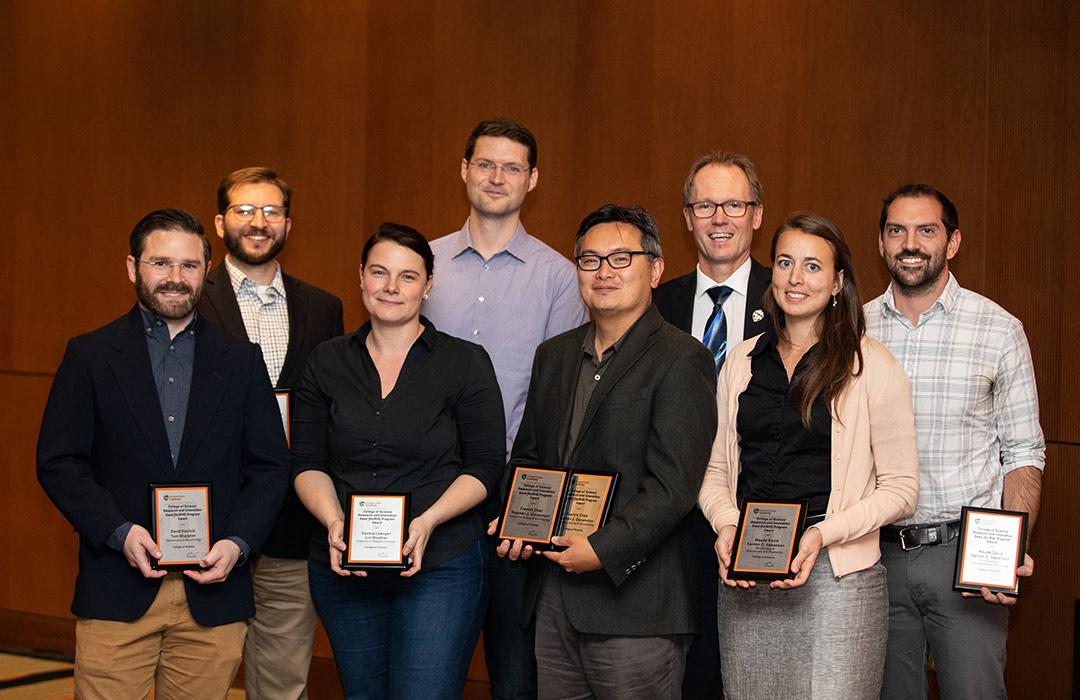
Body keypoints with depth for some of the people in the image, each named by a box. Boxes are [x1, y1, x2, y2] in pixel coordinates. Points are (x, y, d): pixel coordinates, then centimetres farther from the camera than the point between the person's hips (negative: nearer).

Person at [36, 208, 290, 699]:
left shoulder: (241, 360, 9)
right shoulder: (89, 355, 5)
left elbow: (270, 467, 8)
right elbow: (57, 463, 1)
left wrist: (238, 543, -7)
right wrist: (119, 532, -12)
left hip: (213, 591, 2)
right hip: (117, 590, -1)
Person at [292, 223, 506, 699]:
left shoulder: (466, 363, -2)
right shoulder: (327, 362, 7)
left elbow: (486, 466, -4)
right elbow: (307, 462, 5)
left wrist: (428, 521, -18)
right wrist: (334, 523, -13)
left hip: (440, 566, -3)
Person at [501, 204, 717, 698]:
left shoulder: (680, 361, -8)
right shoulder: (553, 356, 15)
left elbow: (672, 486, -15)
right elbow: (527, 457, 21)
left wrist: (605, 549, -20)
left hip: (634, 603, -6)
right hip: (553, 600, 6)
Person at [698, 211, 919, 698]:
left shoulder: (871, 365, -2)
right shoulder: (742, 361, 11)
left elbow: (900, 488, -3)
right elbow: (715, 471, 14)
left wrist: (823, 534, -15)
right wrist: (726, 526, -6)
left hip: (836, 575, -4)